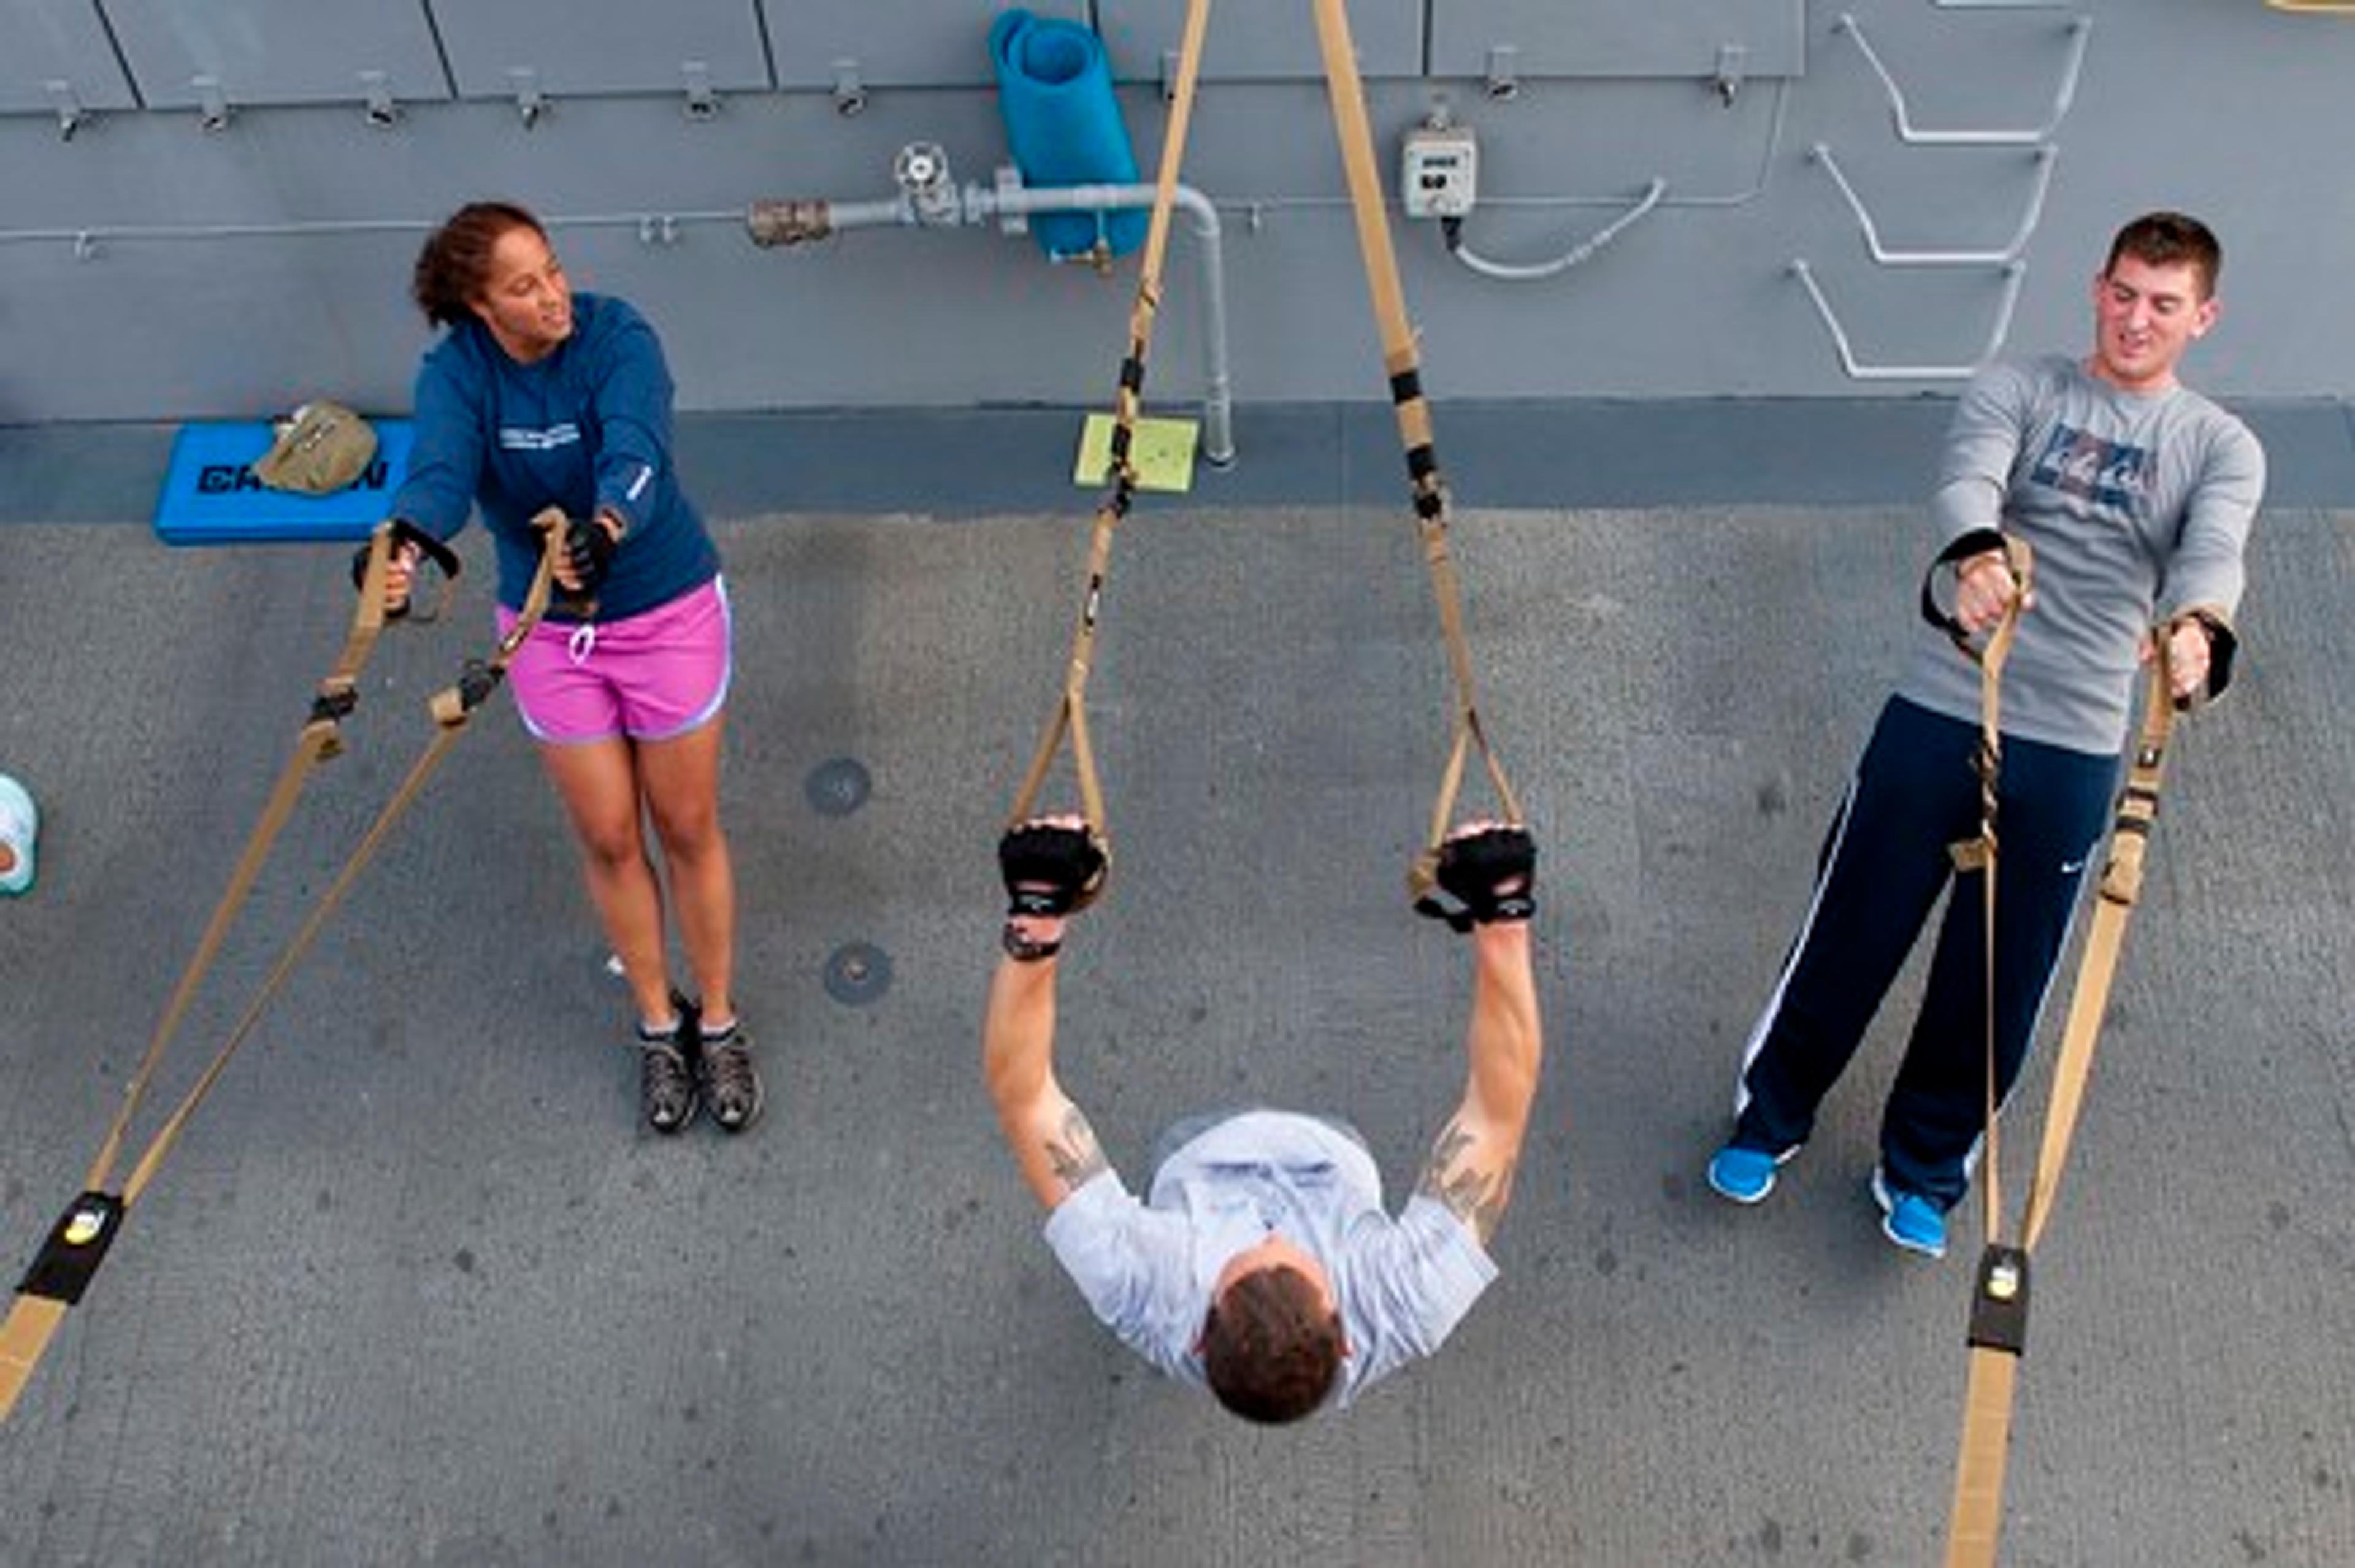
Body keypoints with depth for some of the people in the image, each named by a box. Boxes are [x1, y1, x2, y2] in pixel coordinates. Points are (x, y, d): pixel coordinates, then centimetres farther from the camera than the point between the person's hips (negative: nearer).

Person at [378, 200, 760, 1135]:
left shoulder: (616, 336, -20)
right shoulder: (455, 373, -15)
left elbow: (636, 452, -39)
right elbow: (439, 470, -34)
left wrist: (606, 528, -62)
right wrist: (403, 544, -58)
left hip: (668, 611, -2)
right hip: (547, 633, 2)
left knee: (688, 828, 10)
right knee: (608, 840, 12)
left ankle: (718, 1023, 31)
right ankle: (659, 1025, 34)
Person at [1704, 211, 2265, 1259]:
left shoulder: (2222, 449, 6)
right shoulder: (2016, 389, 3)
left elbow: (2212, 554, -15)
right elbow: (1968, 479, -18)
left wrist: (2199, 630, -40)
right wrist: (1976, 552, -43)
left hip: (2074, 749, 1)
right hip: (1940, 710, -1)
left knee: (1999, 977, 9)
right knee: (1852, 930, 7)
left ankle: (1923, 1170, 31)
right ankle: (1769, 1117, 30)